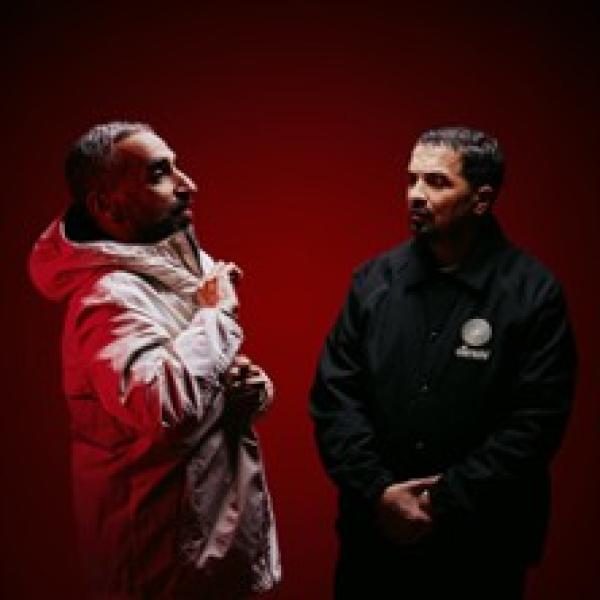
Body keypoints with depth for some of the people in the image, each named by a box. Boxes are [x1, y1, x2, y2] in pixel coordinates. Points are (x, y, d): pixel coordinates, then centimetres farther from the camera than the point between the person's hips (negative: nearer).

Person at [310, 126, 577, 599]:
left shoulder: (534, 292, -7)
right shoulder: (374, 280, 2)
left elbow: (536, 421, -12)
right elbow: (334, 395, -1)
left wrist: (444, 503, -15)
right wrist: (375, 491, -11)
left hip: (480, 544, -2)